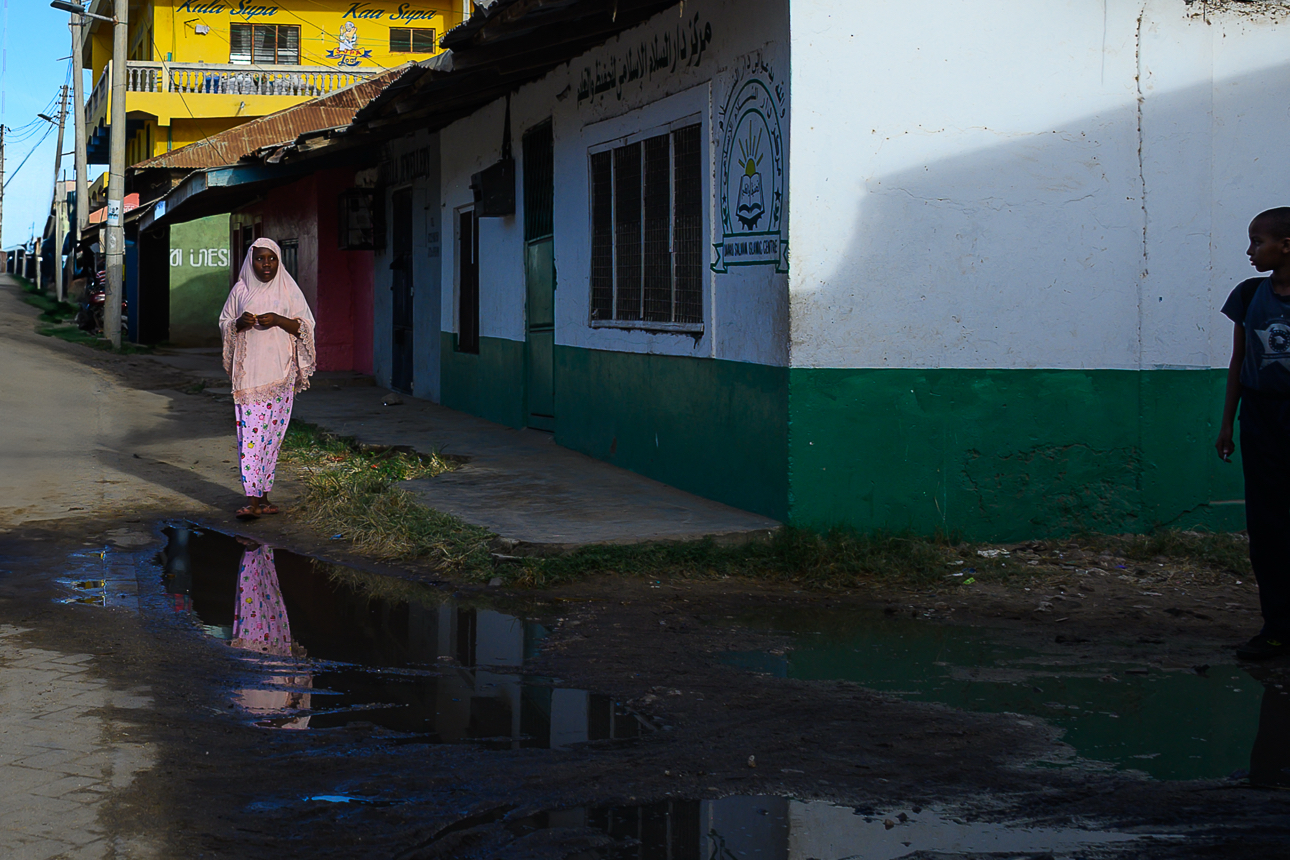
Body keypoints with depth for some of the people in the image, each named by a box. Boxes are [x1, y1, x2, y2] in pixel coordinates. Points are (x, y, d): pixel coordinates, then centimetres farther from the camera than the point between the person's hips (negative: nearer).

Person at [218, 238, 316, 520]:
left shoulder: (289, 290, 5)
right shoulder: (241, 290, 7)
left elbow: (306, 325, 4)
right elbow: (224, 322, 14)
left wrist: (279, 320, -13)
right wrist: (239, 323, -9)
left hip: (279, 370, 0)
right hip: (248, 370, 0)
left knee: (272, 431, 3)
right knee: (250, 430, -9)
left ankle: (262, 494, 14)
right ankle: (255, 500, -13)